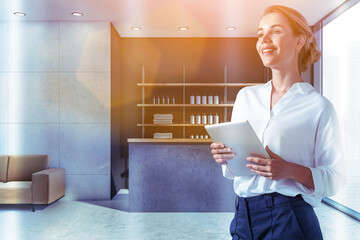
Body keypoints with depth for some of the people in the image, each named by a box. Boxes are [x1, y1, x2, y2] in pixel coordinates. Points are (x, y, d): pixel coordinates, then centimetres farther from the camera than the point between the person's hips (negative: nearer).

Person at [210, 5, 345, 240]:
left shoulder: (318, 106, -6)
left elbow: (335, 178, -6)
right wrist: (224, 156, -9)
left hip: (289, 220, -4)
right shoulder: (246, 96, 6)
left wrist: (290, 170, -23)